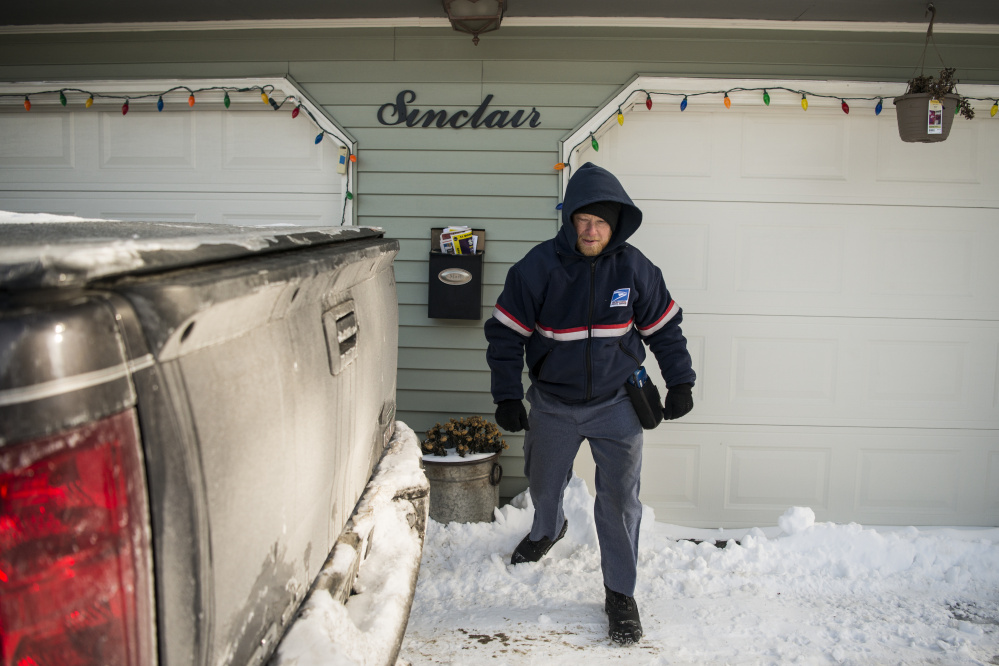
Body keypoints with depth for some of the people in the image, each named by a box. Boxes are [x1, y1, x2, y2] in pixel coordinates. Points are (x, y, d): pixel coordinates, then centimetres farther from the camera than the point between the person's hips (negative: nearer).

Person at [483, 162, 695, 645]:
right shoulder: (538, 267, -15)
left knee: (620, 500, 0)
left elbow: (664, 327, 3)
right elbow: (505, 333, -8)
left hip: (616, 403, 0)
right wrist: (506, 397, -11)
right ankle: (548, 530, 56)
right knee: (543, 483, 21)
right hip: (552, 404, 1)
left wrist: (680, 382, -1)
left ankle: (620, 593, 19)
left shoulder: (633, 267, -10)